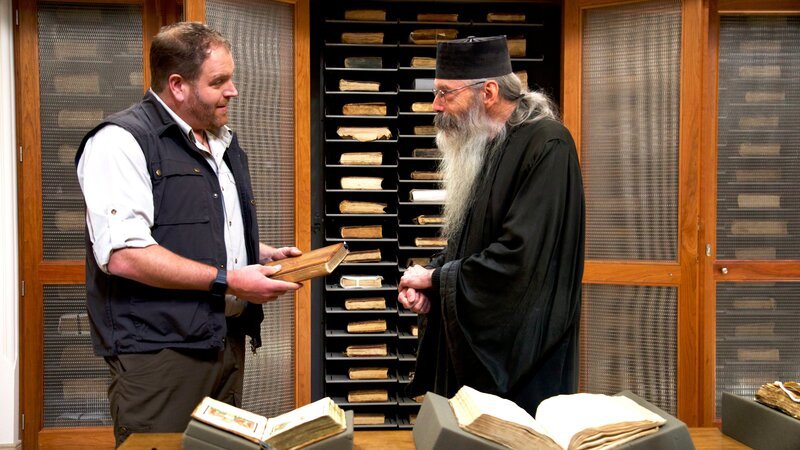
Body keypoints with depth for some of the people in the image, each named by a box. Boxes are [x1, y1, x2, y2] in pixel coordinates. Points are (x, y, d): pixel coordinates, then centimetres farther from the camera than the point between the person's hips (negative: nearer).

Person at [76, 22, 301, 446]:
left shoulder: (222, 143, 16)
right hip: (159, 352, -8)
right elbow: (122, 255, -24)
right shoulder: (121, 142, -13)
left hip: (227, 341, 9)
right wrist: (226, 281, -21)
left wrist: (263, 254, 10)